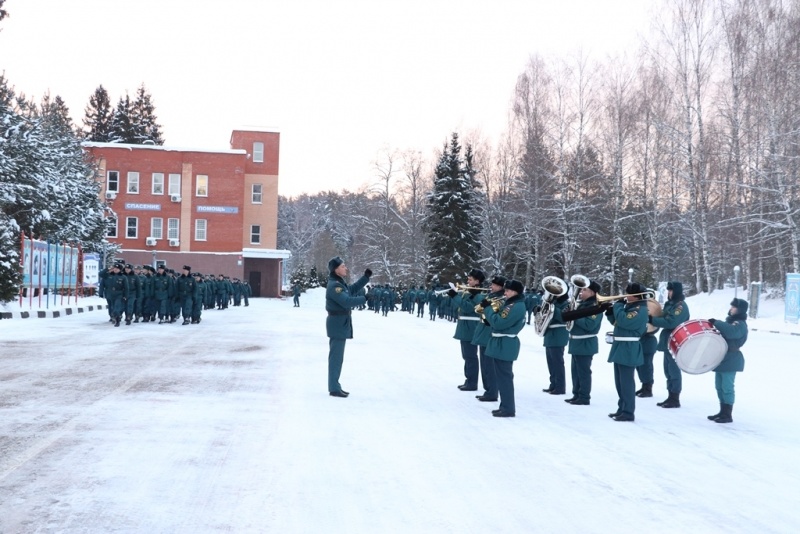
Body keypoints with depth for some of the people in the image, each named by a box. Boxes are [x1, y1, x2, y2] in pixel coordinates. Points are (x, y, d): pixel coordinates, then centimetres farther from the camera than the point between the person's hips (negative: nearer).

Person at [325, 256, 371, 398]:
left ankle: (334, 386, 24)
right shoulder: (334, 286, -20)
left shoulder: (339, 283, 11)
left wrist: (366, 277, 17)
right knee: (336, 357, -6)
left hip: (341, 323, 10)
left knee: (337, 356, 16)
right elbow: (347, 301, -29)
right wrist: (365, 298, -28)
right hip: (338, 323, -10)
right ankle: (334, 389, -1)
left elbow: (353, 289, 25)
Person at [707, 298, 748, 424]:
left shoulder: (740, 324, -11)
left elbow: (731, 332, -33)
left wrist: (716, 322, -26)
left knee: (727, 388, -7)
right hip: (721, 359, 9)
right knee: (719, 387, 12)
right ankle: (723, 412, 20)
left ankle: (728, 415, -3)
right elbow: (722, 334, 30)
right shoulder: (730, 321, 18)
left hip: (731, 361, -9)